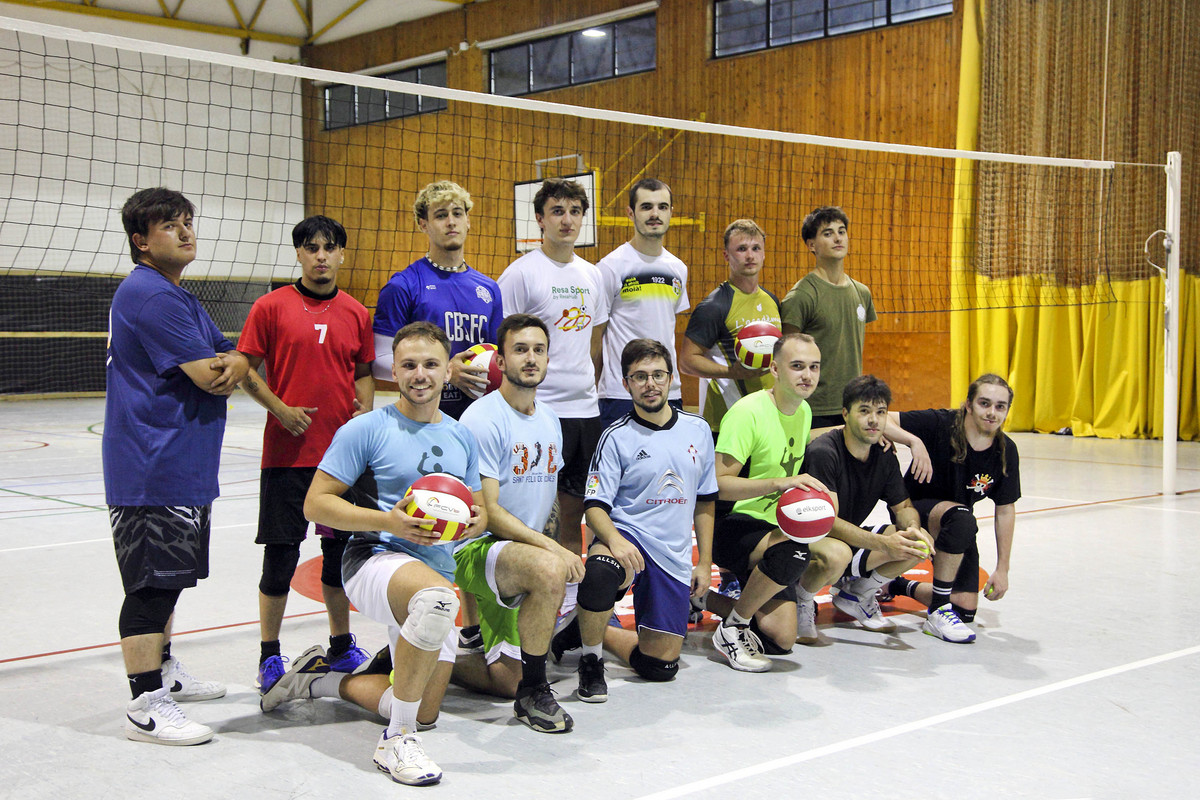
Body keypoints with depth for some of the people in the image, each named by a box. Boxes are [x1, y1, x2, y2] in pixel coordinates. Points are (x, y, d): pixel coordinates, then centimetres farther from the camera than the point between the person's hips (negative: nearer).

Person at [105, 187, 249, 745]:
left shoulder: (178, 296, 18)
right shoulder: (148, 295, -16)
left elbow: (232, 359, 15)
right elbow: (207, 376, -21)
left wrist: (231, 365, -9)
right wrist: (222, 367, 2)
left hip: (185, 466, 11)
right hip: (151, 471, -11)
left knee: (168, 578, 20)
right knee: (152, 583, -6)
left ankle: (164, 672, 33)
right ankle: (147, 708, -1)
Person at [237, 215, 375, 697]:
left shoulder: (356, 314, 7)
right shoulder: (272, 307, -3)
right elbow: (246, 369, -1)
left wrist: (365, 408, -2)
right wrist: (280, 409, -13)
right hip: (288, 452, -3)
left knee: (341, 548, 12)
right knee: (281, 553, 1)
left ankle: (341, 645, 27)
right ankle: (269, 654, 15)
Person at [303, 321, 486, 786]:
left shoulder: (462, 437, 12)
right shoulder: (367, 429, -6)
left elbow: (479, 510, 20)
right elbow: (315, 504, -9)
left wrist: (474, 521, -6)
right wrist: (386, 520, -22)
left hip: (436, 569, 7)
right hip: (375, 560, -7)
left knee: (425, 714, 12)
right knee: (436, 596, -42)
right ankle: (395, 741, -27)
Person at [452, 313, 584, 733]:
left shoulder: (550, 421, 12)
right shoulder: (483, 419, -14)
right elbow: (486, 512, -19)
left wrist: (556, 551, 12)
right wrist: (552, 548, -25)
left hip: (526, 553, 8)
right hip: (477, 550, -8)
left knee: (506, 681, 0)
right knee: (548, 570, -39)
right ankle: (533, 693, -22)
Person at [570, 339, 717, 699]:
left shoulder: (697, 430, 9)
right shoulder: (617, 437, -4)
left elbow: (704, 502, 17)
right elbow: (595, 506, -10)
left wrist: (705, 563, 12)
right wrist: (614, 540, -31)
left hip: (674, 557, 4)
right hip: (627, 535, -4)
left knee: (660, 667, 0)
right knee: (600, 573, -41)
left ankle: (597, 632, 30)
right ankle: (591, 658, -13)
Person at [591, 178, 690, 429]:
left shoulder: (678, 269, 13)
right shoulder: (611, 267, -5)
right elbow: (594, 338, -4)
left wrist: (670, 375, 17)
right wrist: (592, 396, -5)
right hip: (621, 395, -6)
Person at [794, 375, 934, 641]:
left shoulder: (885, 457, 0)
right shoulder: (823, 452, -24)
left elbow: (903, 506, 7)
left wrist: (912, 528, -20)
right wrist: (883, 544, -39)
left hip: (853, 537, 7)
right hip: (805, 539, -7)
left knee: (918, 545, -11)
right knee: (837, 554, -41)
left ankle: (856, 594, 11)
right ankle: (800, 600, -7)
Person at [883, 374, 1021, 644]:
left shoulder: (1006, 451, -11)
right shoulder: (940, 424, -23)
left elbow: (1005, 510, -1)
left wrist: (1002, 569, -2)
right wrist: (914, 441, -46)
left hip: (958, 530, 5)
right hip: (914, 510, -5)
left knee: (966, 610, -4)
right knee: (961, 517, -39)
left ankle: (898, 586, 24)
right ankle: (938, 612, -26)